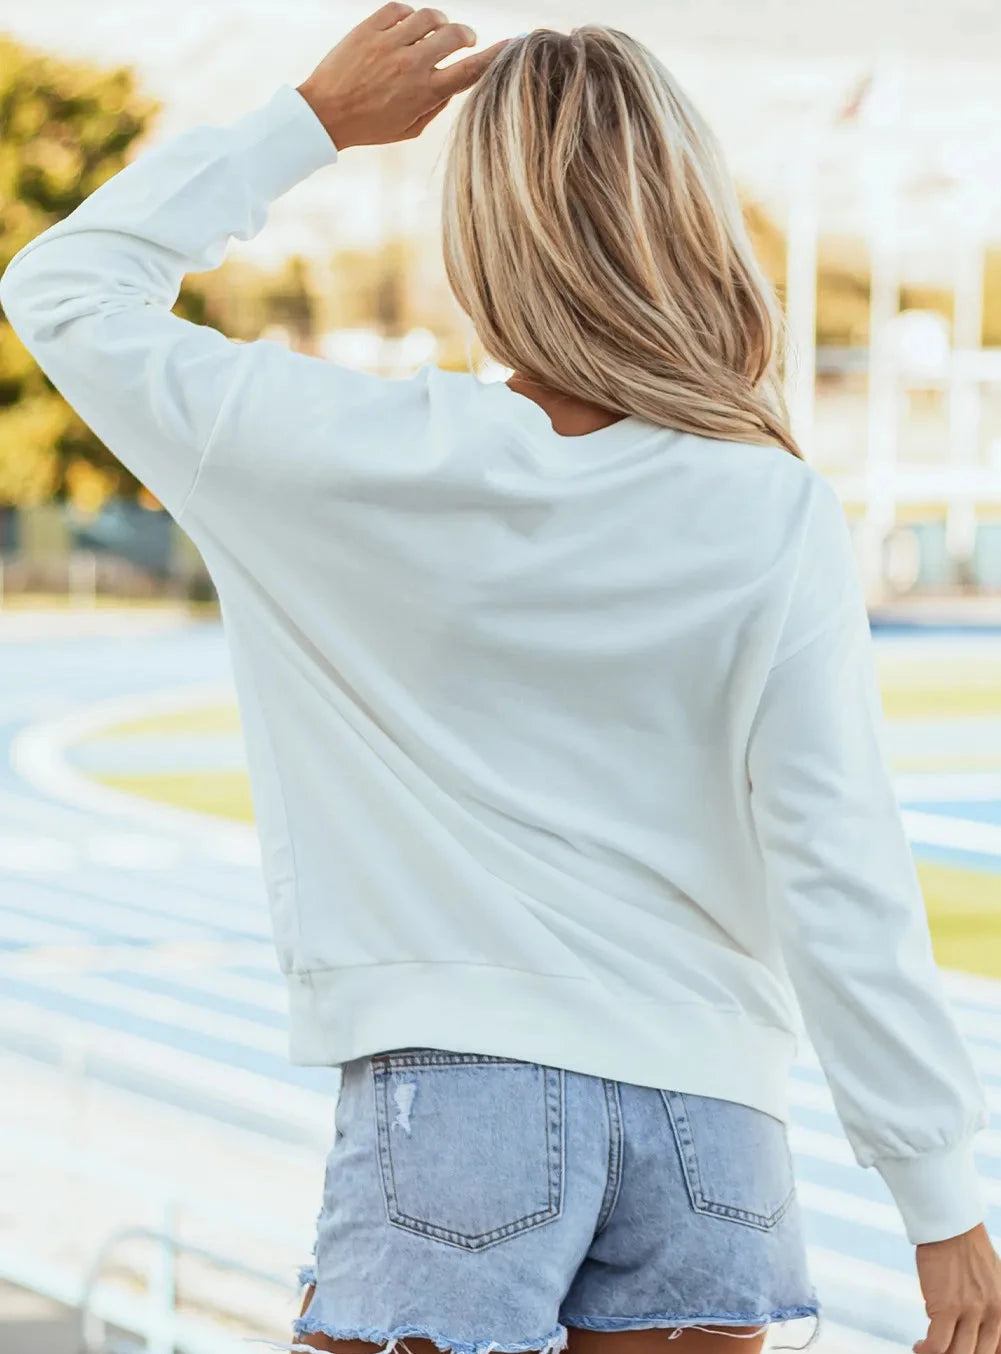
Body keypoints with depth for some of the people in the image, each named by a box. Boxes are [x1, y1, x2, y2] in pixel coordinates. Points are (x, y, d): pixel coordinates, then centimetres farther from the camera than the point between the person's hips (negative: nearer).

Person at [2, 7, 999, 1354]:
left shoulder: (375, 461, -9)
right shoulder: (774, 517, -7)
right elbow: (843, 881, -8)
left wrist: (316, 117, 6)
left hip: (459, 1090, -2)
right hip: (704, 1105, 2)